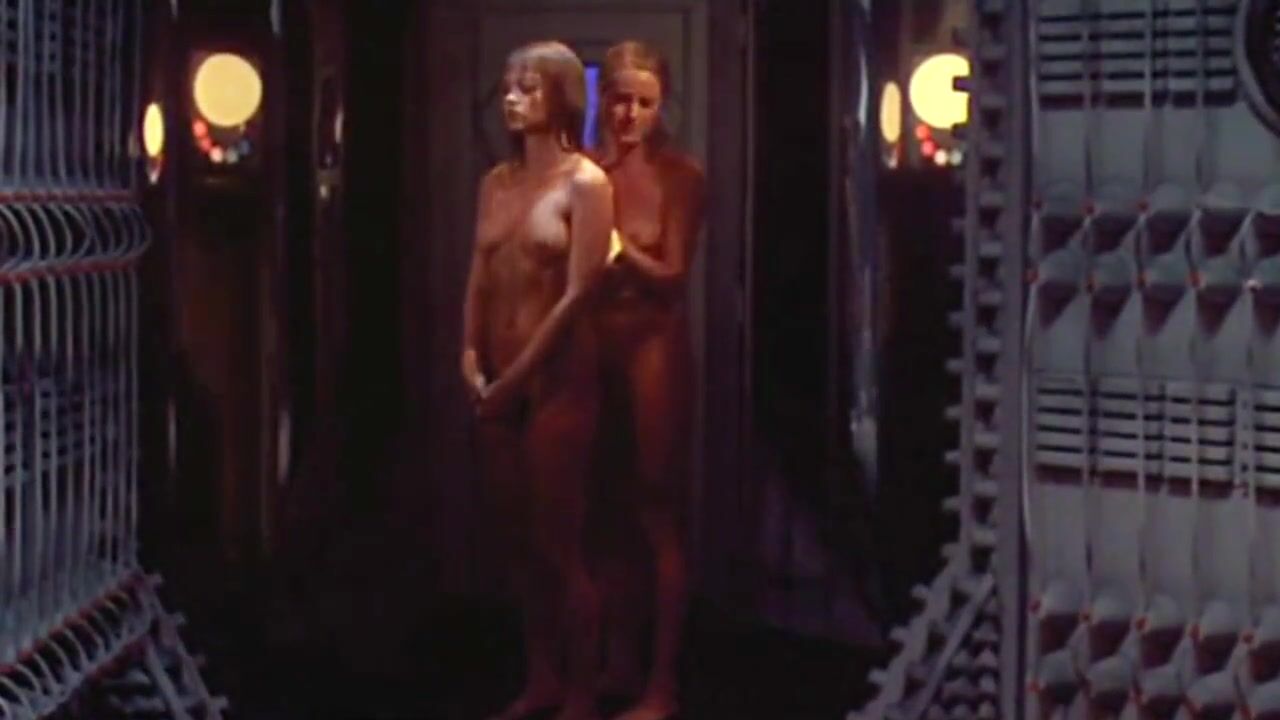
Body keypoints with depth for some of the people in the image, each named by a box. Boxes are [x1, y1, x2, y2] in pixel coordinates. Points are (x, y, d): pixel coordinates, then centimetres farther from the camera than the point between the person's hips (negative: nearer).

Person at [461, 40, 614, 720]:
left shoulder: (585, 183, -6)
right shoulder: (496, 183, 12)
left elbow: (577, 293, -12)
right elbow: (479, 280, 11)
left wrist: (518, 376, -13)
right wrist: (470, 358, -3)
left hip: (557, 377, -6)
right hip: (497, 381, 6)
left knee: (559, 541, -3)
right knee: (518, 538, 11)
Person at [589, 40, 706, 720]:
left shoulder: (679, 175, -6)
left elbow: (673, 274, -11)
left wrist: (623, 252, -27)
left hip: (653, 346, -4)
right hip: (593, 345, 4)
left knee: (659, 512, -1)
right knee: (610, 508, 12)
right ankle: (618, 663, 24)